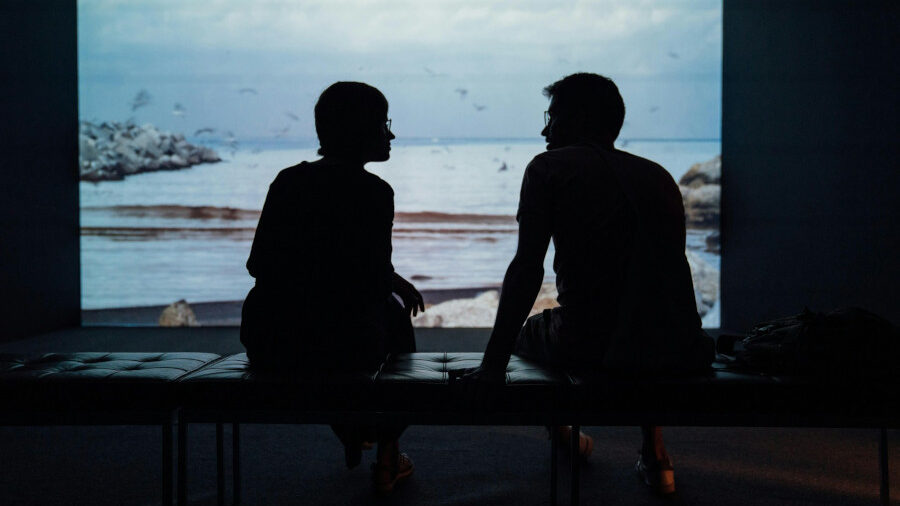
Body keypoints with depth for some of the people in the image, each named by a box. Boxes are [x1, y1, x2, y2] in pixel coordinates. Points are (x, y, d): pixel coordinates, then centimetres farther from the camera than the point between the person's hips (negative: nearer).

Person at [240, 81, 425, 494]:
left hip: (265, 346, 5)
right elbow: (376, 281, -10)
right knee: (393, 312, 28)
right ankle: (388, 458, 34)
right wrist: (396, 281, 15)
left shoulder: (287, 180, 6)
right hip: (341, 350, -5)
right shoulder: (374, 192, -9)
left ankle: (352, 437, 53)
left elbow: (258, 265, 10)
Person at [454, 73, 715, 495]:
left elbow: (527, 269, -9)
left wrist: (493, 365, -8)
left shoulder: (550, 167, 1)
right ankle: (655, 457, 38)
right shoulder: (657, 175, 15)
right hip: (677, 351, 5)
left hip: (589, 348, -4)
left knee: (529, 330, 30)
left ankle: (566, 438, 50)